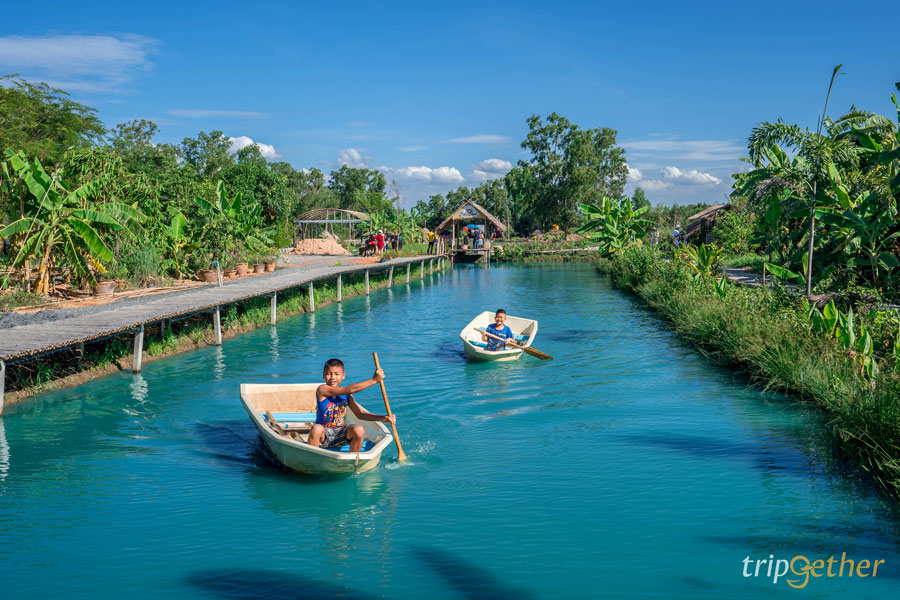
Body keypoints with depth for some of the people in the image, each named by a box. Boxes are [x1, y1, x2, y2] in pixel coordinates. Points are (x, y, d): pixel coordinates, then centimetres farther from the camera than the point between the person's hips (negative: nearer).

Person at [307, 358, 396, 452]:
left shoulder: (346, 394, 6)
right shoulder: (322, 389, -14)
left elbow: (359, 413, 5)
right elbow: (350, 390, -22)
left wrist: (382, 418, -8)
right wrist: (374, 380, -21)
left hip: (340, 434, 5)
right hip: (324, 434, -4)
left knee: (359, 429, -24)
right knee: (317, 429, -37)